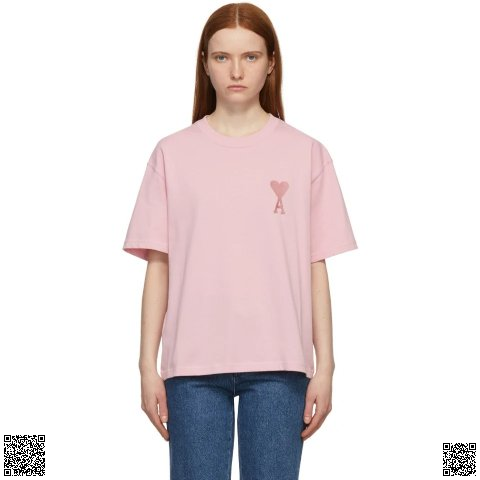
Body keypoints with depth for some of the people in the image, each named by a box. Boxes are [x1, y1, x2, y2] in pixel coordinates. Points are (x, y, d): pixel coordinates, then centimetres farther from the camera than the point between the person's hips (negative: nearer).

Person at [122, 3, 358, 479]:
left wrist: (324, 367, 1)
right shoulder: (173, 153, 4)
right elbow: (158, 266, 4)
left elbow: (316, 267, 3)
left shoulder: (307, 154, 4)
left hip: (279, 364, 0)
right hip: (193, 363, 0)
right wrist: (148, 365, 1)